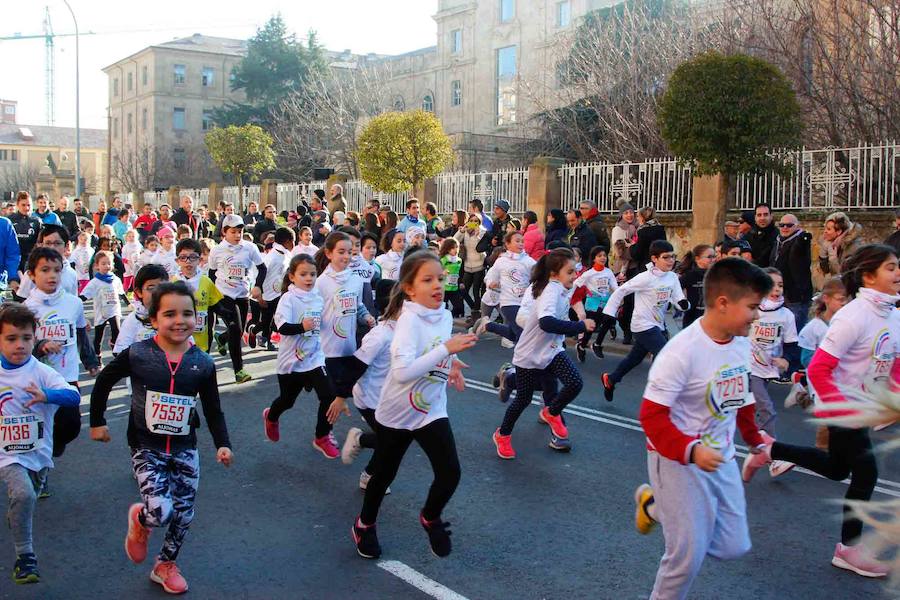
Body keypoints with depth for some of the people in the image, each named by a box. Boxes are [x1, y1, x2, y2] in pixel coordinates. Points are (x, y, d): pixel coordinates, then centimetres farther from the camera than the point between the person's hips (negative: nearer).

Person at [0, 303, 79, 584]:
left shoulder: (42, 373, -11)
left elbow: (74, 397, -24)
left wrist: (46, 395, -40)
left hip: (39, 453, 2)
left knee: (25, 504, 21)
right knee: (23, 494, -27)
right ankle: (24, 556, -13)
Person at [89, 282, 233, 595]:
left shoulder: (203, 363, -6)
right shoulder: (137, 354, -12)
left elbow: (213, 410, 2)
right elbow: (103, 382, 4)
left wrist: (222, 444, -10)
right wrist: (97, 422, 8)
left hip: (185, 450, 3)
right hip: (147, 448, -3)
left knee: (183, 514, 9)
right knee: (160, 512, -18)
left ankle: (166, 565, 35)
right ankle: (139, 520, 19)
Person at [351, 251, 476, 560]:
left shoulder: (445, 316, -3)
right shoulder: (409, 320, -24)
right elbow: (402, 372, -38)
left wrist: (451, 364, -3)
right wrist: (446, 349, -39)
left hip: (432, 410, 5)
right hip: (397, 413, -5)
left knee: (450, 473, -6)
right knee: (385, 474, 14)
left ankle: (431, 518, 26)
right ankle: (365, 524, 42)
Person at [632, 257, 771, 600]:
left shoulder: (742, 343, -1)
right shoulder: (683, 351, -25)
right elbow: (652, 416, -24)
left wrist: (754, 440, 27)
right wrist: (691, 451, -35)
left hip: (721, 458, 7)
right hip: (678, 461, -7)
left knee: (733, 547, 10)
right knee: (689, 553, -4)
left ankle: (655, 505, 27)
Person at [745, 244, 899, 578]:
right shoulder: (854, 316, -25)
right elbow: (818, 370, -27)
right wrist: (847, 412, -24)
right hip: (840, 407, -9)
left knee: (837, 469, 20)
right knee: (866, 472, -2)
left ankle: (769, 450, 30)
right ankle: (849, 548, 14)